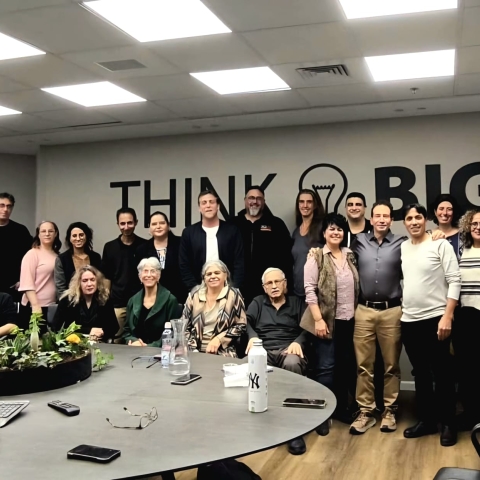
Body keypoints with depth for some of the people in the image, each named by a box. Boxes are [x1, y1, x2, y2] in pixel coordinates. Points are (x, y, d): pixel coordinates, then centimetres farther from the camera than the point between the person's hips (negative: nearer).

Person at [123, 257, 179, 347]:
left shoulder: (170, 300, -2)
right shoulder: (133, 301, 12)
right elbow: (127, 330, 14)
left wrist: (149, 347, -15)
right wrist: (133, 341, -7)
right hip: (135, 350, 4)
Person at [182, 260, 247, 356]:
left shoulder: (234, 295, 0)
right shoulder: (194, 294, 7)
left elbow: (241, 325, 0)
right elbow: (184, 325, 11)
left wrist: (219, 339, -10)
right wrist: (191, 346, -4)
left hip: (223, 352, -2)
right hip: (195, 351, 3)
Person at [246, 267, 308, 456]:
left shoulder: (297, 302, 21)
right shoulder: (257, 302, 26)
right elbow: (246, 321, 7)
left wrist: (298, 342, -14)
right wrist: (252, 336, -16)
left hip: (288, 350, -1)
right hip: (264, 350, 1)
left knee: (292, 364, -40)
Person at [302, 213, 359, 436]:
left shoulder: (350, 255, 9)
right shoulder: (316, 256, -5)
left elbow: (356, 286, 13)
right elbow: (309, 290, -11)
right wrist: (318, 319, -16)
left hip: (349, 320, 5)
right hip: (327, 320, -5)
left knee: (347, 365, 11)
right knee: (326, 366, -2)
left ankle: (341, 408, 26)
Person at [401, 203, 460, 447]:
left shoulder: (440, 244, -5)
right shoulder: (403, 247, 10)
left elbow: (454, 281, -10)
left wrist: (447, 316, -16)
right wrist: (402, 310, 10)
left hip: (435, 318, -5)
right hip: (409, 320, 5)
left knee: (441, 373, 2)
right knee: (420, 373, 13)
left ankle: (448, 424, 14)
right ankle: (426, 419, 24)